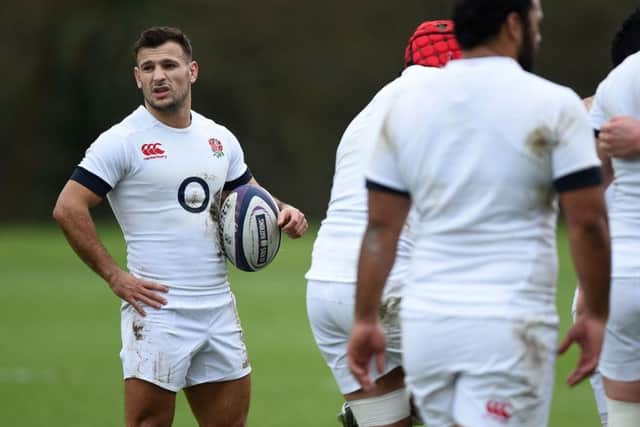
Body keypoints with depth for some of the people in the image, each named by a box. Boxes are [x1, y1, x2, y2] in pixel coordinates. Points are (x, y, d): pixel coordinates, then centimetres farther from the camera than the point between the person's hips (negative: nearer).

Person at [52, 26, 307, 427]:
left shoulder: (219, 139, 11)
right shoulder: (123, 141, -8)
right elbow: (69, 208, -12)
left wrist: (283, 213, 1)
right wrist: (114, 276, -15)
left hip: (219, 308, 6)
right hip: (158, 310, -6)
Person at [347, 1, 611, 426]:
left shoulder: (408, 105, 7)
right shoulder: (552, 105, -6)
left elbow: (381, 226, 9)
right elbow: (588, 221, -8)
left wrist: (366, 319, 14)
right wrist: (596, 315, 2)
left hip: (426, 322, 5)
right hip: (508, 327, -5)